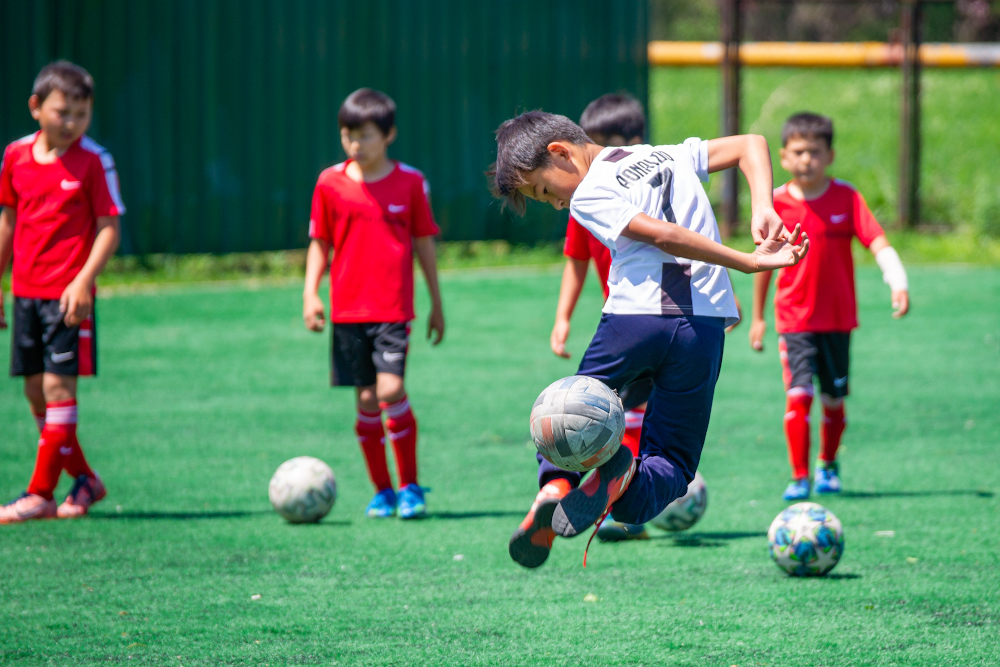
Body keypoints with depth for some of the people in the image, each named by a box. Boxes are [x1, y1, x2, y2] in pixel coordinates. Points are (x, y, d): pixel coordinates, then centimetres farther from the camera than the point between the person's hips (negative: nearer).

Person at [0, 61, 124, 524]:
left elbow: (109, 228, -8)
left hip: (69, 294, -6)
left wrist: (83, 280, -20)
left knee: (59, 386, -8)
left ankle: (40, 494, -6)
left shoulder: (93, 161, -7)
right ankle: (84, 480, 24)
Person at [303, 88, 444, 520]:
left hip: (393, 308, -2)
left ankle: (410, 486, -2)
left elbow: (424, 243, 8)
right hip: (347, 309, 2)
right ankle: (381, 491, 17)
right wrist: (310, 294, -3)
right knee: (366, 399, 5)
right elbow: (319, 245, 10)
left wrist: (436, 305, 12)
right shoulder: (330, 183, 4)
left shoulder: (409, 182, 1)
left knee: (390, 390, -16)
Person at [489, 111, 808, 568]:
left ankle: (554, 482, -11)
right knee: (670, 465, 11)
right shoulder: (668, 156, 21)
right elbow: (752, 145, 20)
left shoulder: (587, 196, 1)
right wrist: (763, 211, 5)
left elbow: (663, 235, -11)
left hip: (632, 321, -4)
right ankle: (623, 479, -24)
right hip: (704, 325, 4)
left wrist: (752, 262, -10)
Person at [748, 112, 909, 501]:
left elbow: (878, 244, -12)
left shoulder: (846, 198, -4)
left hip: (838, 317, 1)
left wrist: (898, 283, -29)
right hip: (794, 318, -1)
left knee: (833, 399, 10)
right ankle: (799, 477, -7)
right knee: (798, 394, -14)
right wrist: (757, 317, 12)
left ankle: (828, 466, 34)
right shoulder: (776, 203, -3)